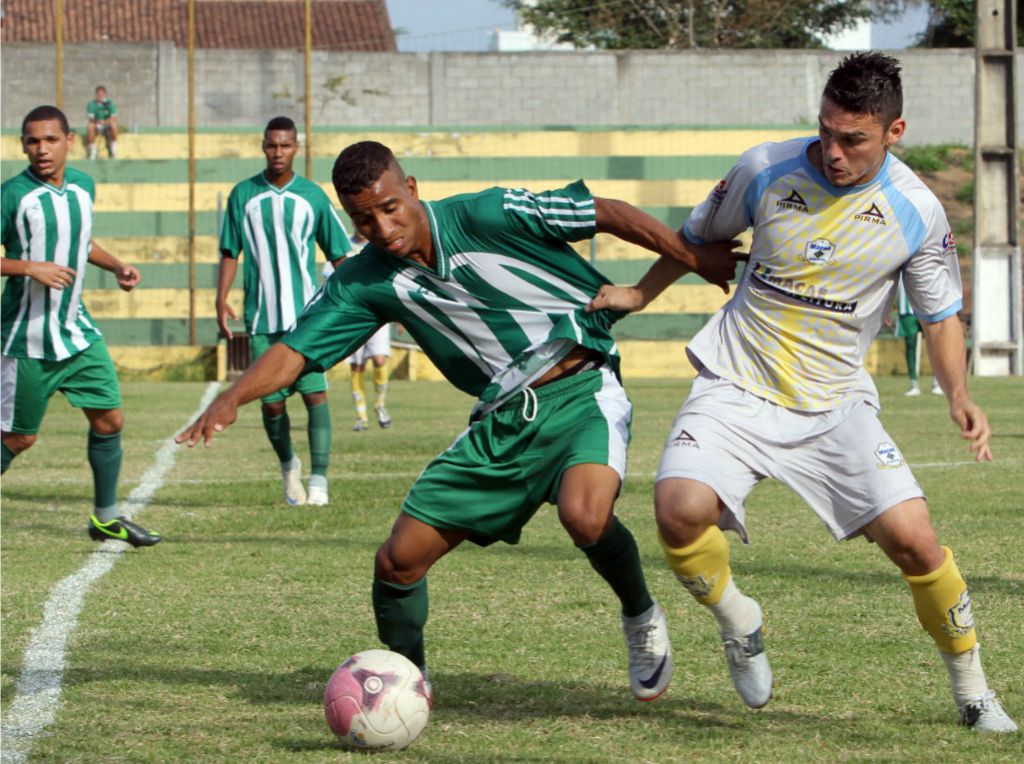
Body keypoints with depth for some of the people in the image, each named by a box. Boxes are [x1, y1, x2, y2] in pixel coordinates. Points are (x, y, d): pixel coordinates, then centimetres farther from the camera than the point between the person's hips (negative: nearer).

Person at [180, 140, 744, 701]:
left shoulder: (486, 217, -14)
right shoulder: (364, 282, 0)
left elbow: (607, 213, -8)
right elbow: (295, 351, -2)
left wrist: (698, 258, -8)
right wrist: (233, 397, -21)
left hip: (581, 393, -5)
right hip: (501, 421, 5)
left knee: (584, 516, -34)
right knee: (399, 559, -2)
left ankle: (642, 619, -4)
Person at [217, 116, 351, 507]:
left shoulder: (312, 196, 3)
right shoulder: (243, 195, 5)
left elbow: (339, 254, 8)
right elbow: (230, 253, 10)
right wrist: (221, 300, 0)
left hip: (307, 314, -1)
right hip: (262, 318, 1)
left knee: (315, 393, -12)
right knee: (271, 402, 3)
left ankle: (318, 481, -12)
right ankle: (288, 466, 29)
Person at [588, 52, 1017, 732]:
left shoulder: (917, 212, -8)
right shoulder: (767, 170, -8)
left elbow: (940, 316, 6)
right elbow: (699, 237, 13)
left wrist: (959, 396, -9)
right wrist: (640, 294, 15)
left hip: (836, 404, 0)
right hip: (736, 389, 0)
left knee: (913, 538, -14)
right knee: (680, 510, -27)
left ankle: (972, 689, 11)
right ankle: (739, 624, 6)